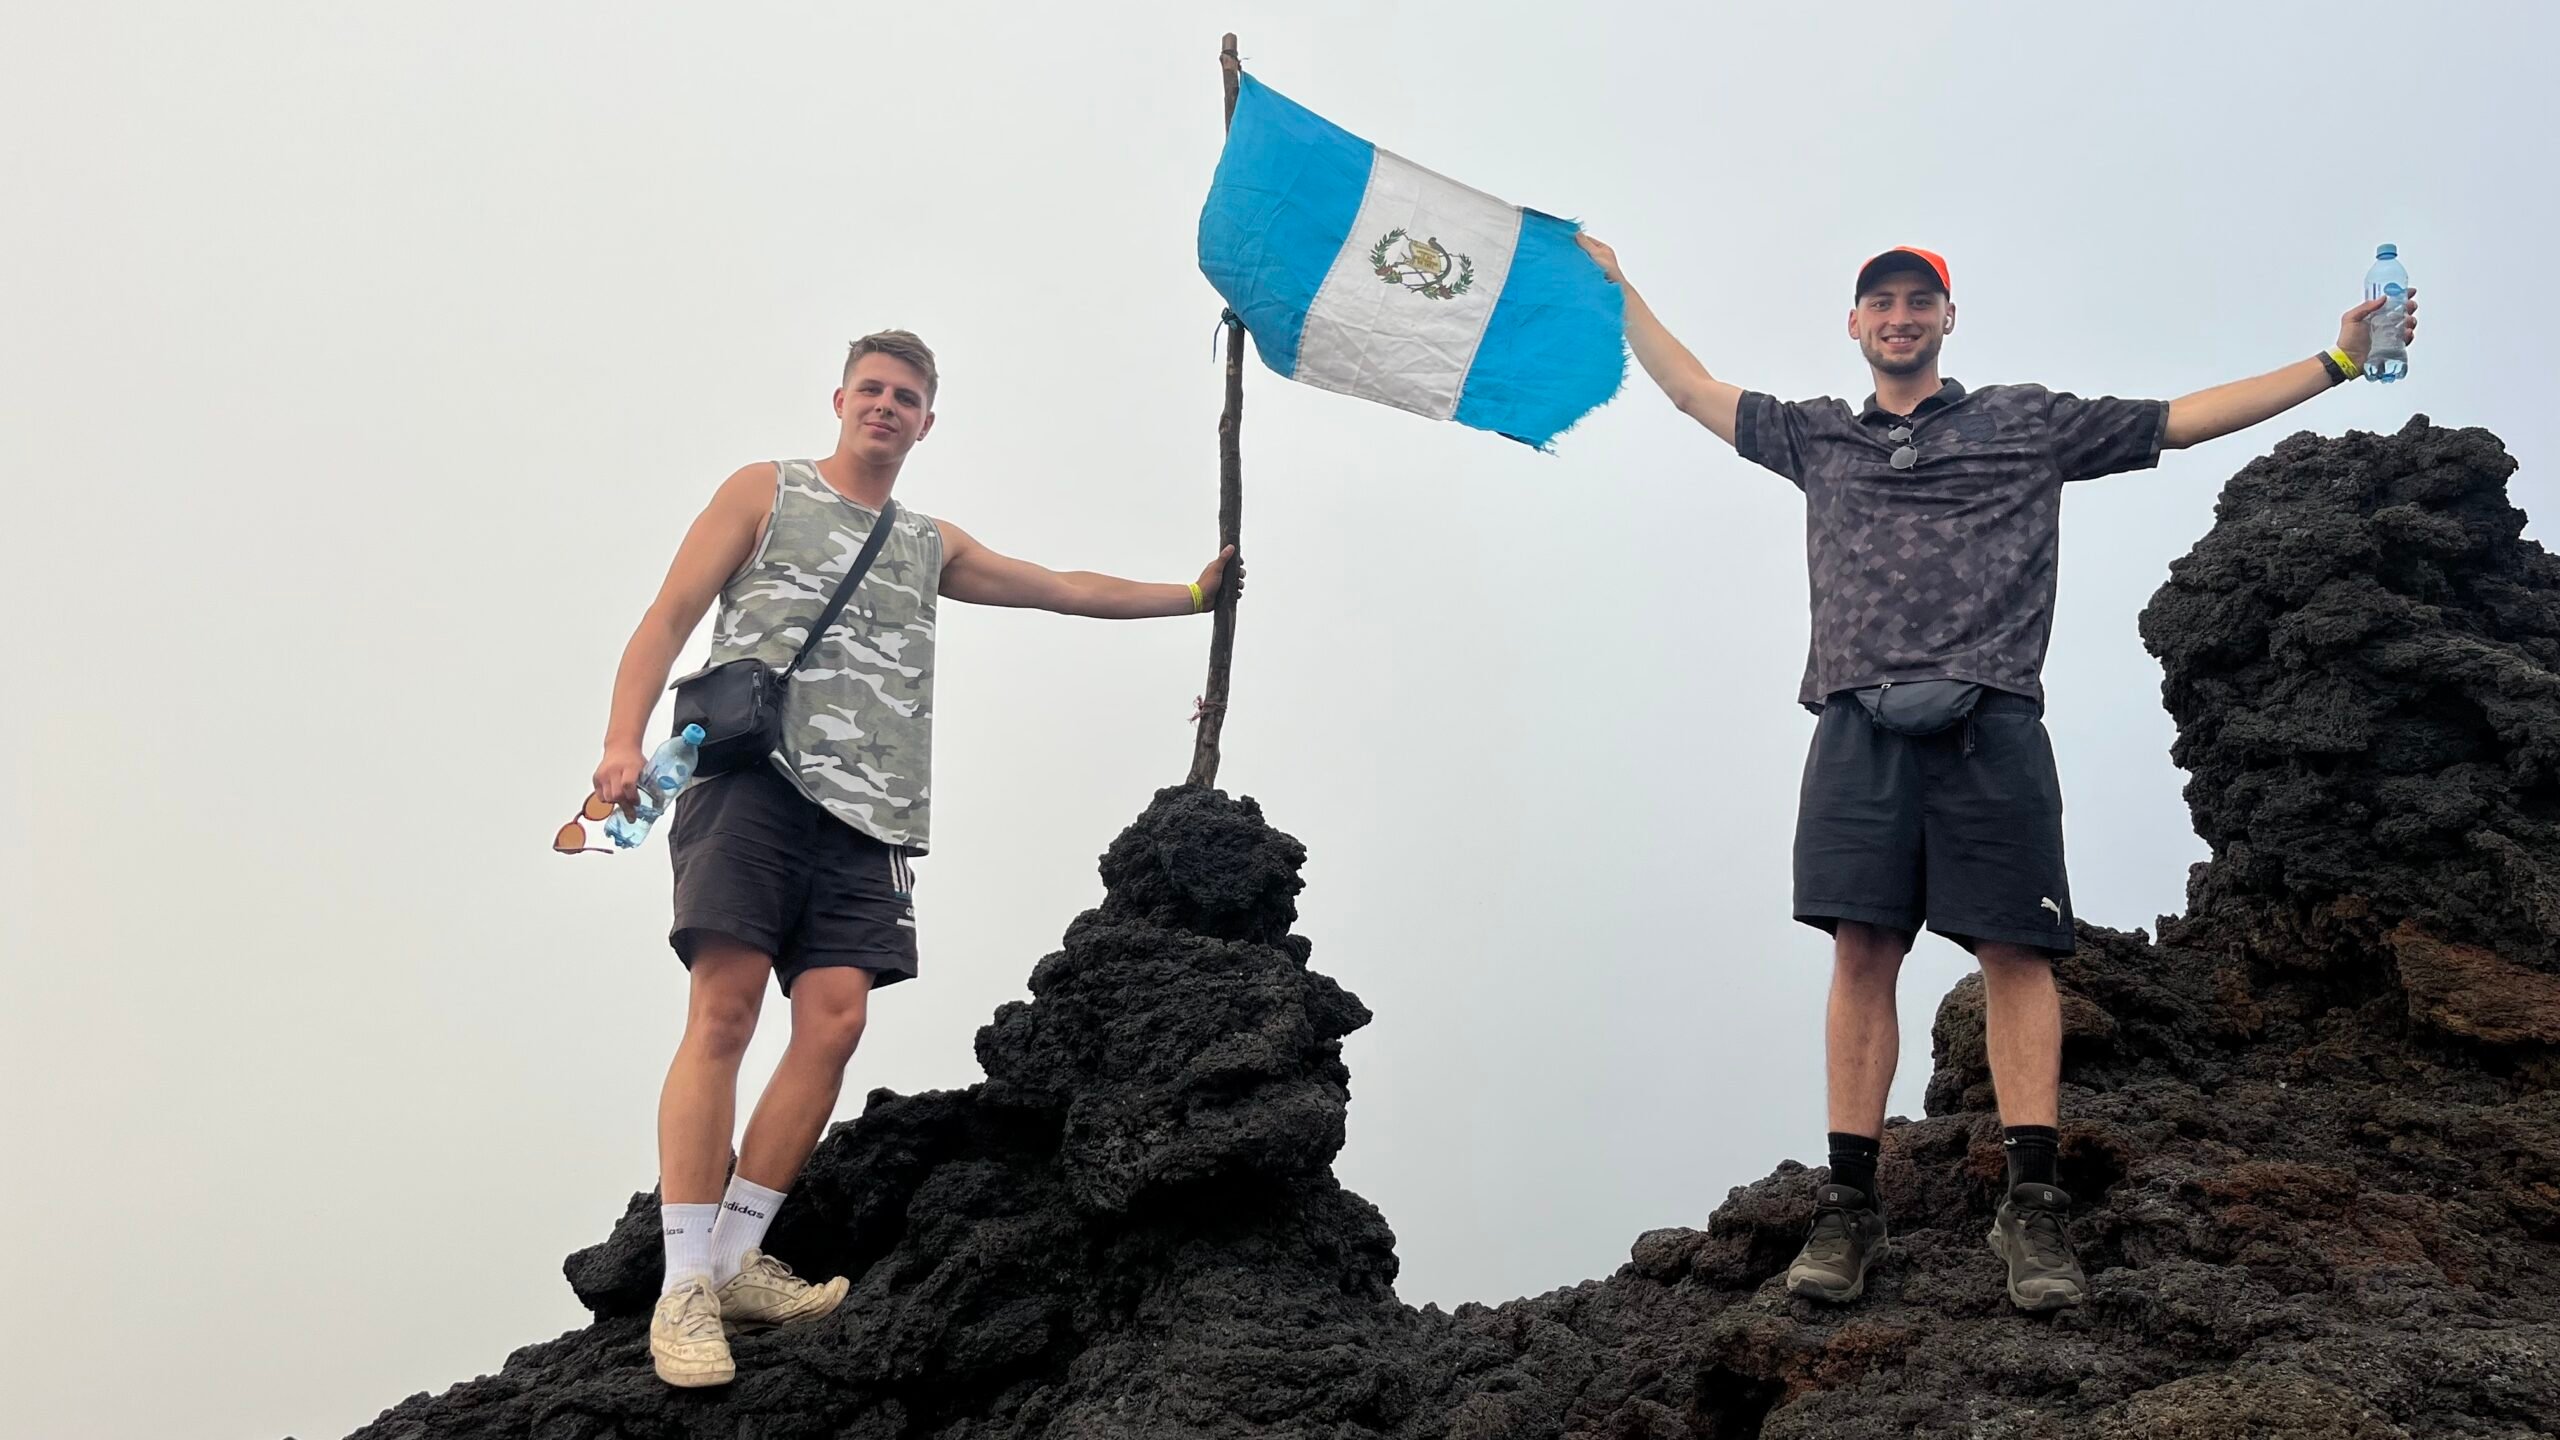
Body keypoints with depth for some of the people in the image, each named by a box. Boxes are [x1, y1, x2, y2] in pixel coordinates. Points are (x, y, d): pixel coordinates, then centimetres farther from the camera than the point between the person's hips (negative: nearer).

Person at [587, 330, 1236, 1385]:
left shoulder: (934, 547, 27)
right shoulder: (767, 492, 15)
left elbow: (1063, 590, 34)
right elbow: (669, 617, 6)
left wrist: (1192, 595, 34)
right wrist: (623, 740, -9)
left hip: (865, 815, 5)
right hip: (752, 780, -4)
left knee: (833, 1020, -10)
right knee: (723, 1010, -15)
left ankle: (736, 1259, -1)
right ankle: (684, 1288, -15)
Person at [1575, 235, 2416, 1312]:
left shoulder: (2029, 421, 19)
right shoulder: (1818, 436, 24)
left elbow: (2186, 418, 20)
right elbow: (1693, 391, 31)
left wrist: (2337, 362, 17)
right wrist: (1617, 290, 30)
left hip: (1990, 725, -1)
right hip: (1863, 725, 1)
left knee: (2015, 952, -7)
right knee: (1863, 951, -5)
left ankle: (2032, 1202, -5)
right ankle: (1849, 1203, -4)